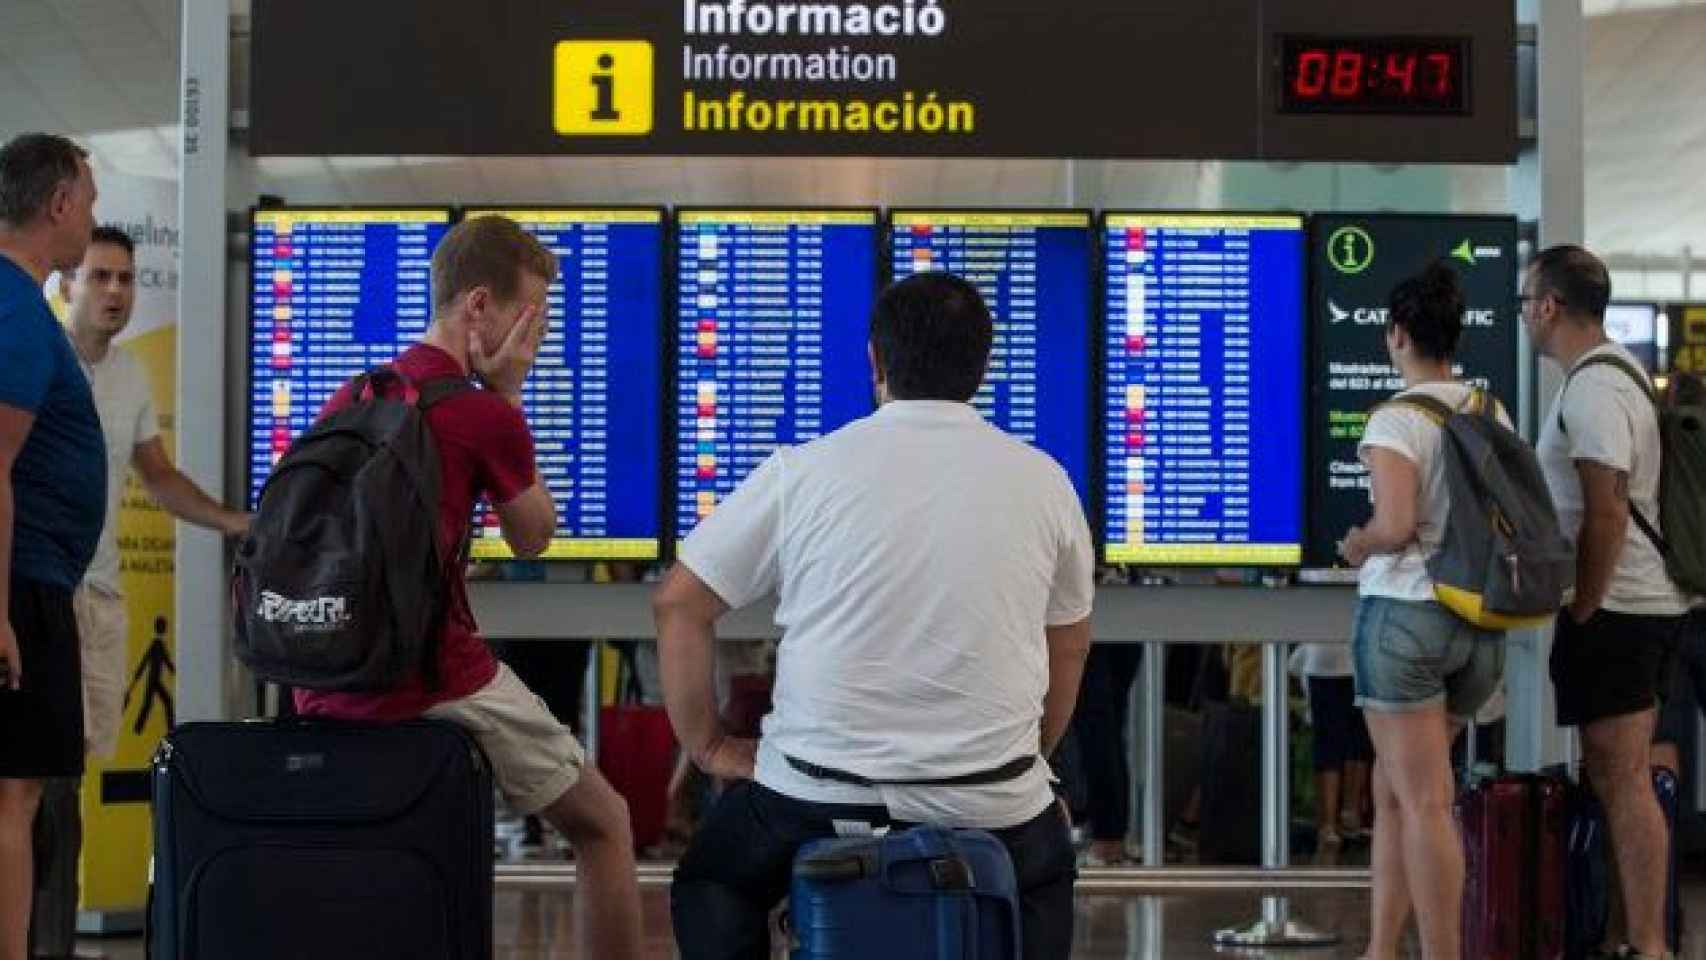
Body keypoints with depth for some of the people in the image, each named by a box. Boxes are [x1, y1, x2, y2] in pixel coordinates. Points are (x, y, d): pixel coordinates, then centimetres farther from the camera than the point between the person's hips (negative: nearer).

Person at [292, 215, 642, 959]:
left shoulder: (348, 400, 10)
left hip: (327, 690, 7)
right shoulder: (486, 415, -10)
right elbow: (534, 538, 6)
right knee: (603, 821, 11)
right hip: (436, 684, -7)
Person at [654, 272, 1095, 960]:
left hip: (819, 795, -1)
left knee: (712, 886, 28)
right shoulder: (1044, 481, 2)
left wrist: (709, 745, 10)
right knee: (1045, 878, 35)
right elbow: (1069, 647, 14)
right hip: (993, 805, 2)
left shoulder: (802, 471, -4)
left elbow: (678, 604, -1)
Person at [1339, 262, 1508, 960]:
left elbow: (1395, 525, -22)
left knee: (1425, 804, -2)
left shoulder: (1396, 419, -11)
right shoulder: (1493, 414, 8)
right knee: (1394, 790, 17)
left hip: (1405, 611, -7)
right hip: (1481, 625, 7)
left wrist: (1358, 545, -3)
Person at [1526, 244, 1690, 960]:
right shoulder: (1618, 371, 16)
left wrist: (1582, 611, -16)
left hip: (1614, 607, -10)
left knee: (1618, 775, -7)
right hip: (1650, 601, 10)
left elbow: (1607, 512, -21)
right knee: (1625, 775, 12)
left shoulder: (1591, 388, -16)